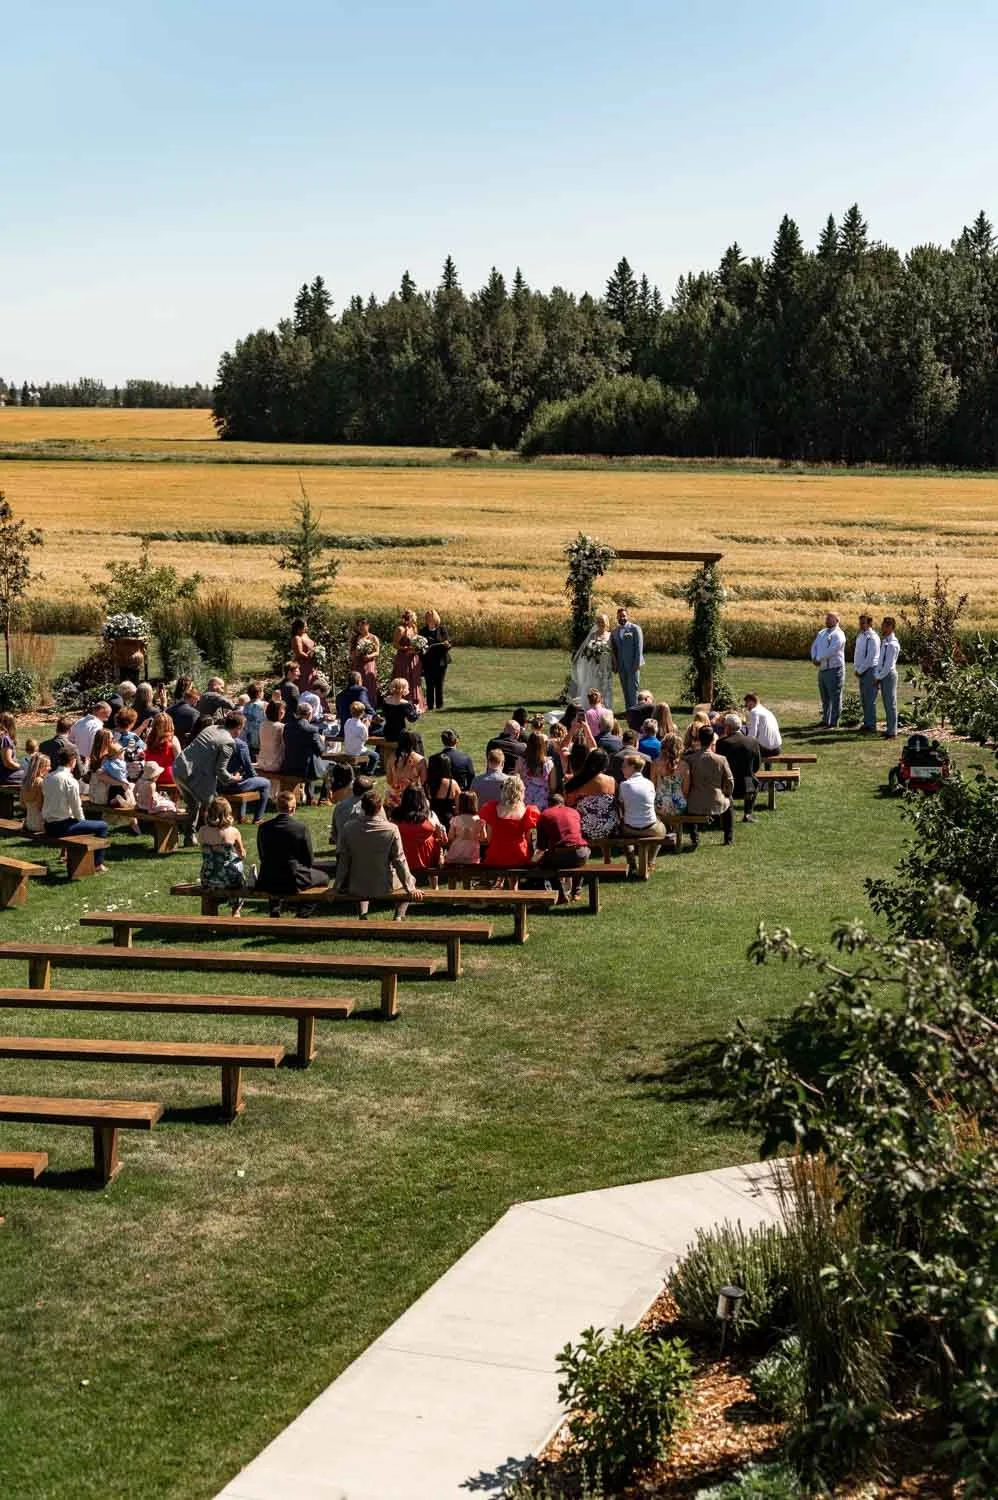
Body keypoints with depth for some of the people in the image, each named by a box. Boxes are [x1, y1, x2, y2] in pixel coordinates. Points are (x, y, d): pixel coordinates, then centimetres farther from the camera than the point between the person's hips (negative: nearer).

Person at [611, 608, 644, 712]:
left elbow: (639, 646, -6)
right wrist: (614, 666, 5)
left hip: (633, 664, -4)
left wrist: (637, 663, -12)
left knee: (633, 688, -7)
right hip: (621, 666, 4)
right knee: (625, 689, 5)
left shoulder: (635, 628, 0)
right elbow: (613, 650, 14)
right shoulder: (614, 632, 14)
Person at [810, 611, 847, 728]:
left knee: (835, 698, -5)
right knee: (825, 698, 14)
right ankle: (825, 721, 22)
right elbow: (814, 646, 12)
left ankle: (834, 723, -3)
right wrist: (814, 658, -6)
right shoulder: (821, 633, 17)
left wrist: (819, 659, -13)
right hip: (822, 670, 8)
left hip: (834, 670, -8)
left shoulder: (838, 634, -9)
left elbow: (831, 650, -19)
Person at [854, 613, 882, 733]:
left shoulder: (872, 638, -12)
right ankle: (866, 723, 18)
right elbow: (856, 654, 19)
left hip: (870, 671, -8)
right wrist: (856, 669, 8)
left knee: (870, 700, -6)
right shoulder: (860, 636, 13)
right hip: (861, 672, 8)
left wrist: (860, 670, -11)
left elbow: (871, 658, -15)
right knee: (864, 699, 11)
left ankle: (871, 726, -4)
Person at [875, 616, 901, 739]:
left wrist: (879, 677, -11)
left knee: (891, 704, -5)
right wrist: (877, 676, 10)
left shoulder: (892, 644, -15)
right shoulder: (884, 641, 12)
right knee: (887, 704, 12)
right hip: (882, 675, 9)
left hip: (889, 675, -9)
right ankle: (890, 729, 19)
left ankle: (893, 732, -2)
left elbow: (889, 664, -17)